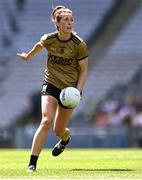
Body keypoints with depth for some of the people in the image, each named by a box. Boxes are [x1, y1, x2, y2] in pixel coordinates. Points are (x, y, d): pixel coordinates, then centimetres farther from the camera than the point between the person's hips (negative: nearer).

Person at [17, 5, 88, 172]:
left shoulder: (80, 45, -14)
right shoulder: (48, 39, -9)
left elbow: (83, 70, -4)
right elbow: (39, 45, 17)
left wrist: (77, 91, -16)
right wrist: (28, 56, 34)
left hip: (70, 88, 0)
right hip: (50, 84, 0)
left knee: (59, 130, 9)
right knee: (46, 121, -21)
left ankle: (66, 138, 49)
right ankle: (32, 163, -19)